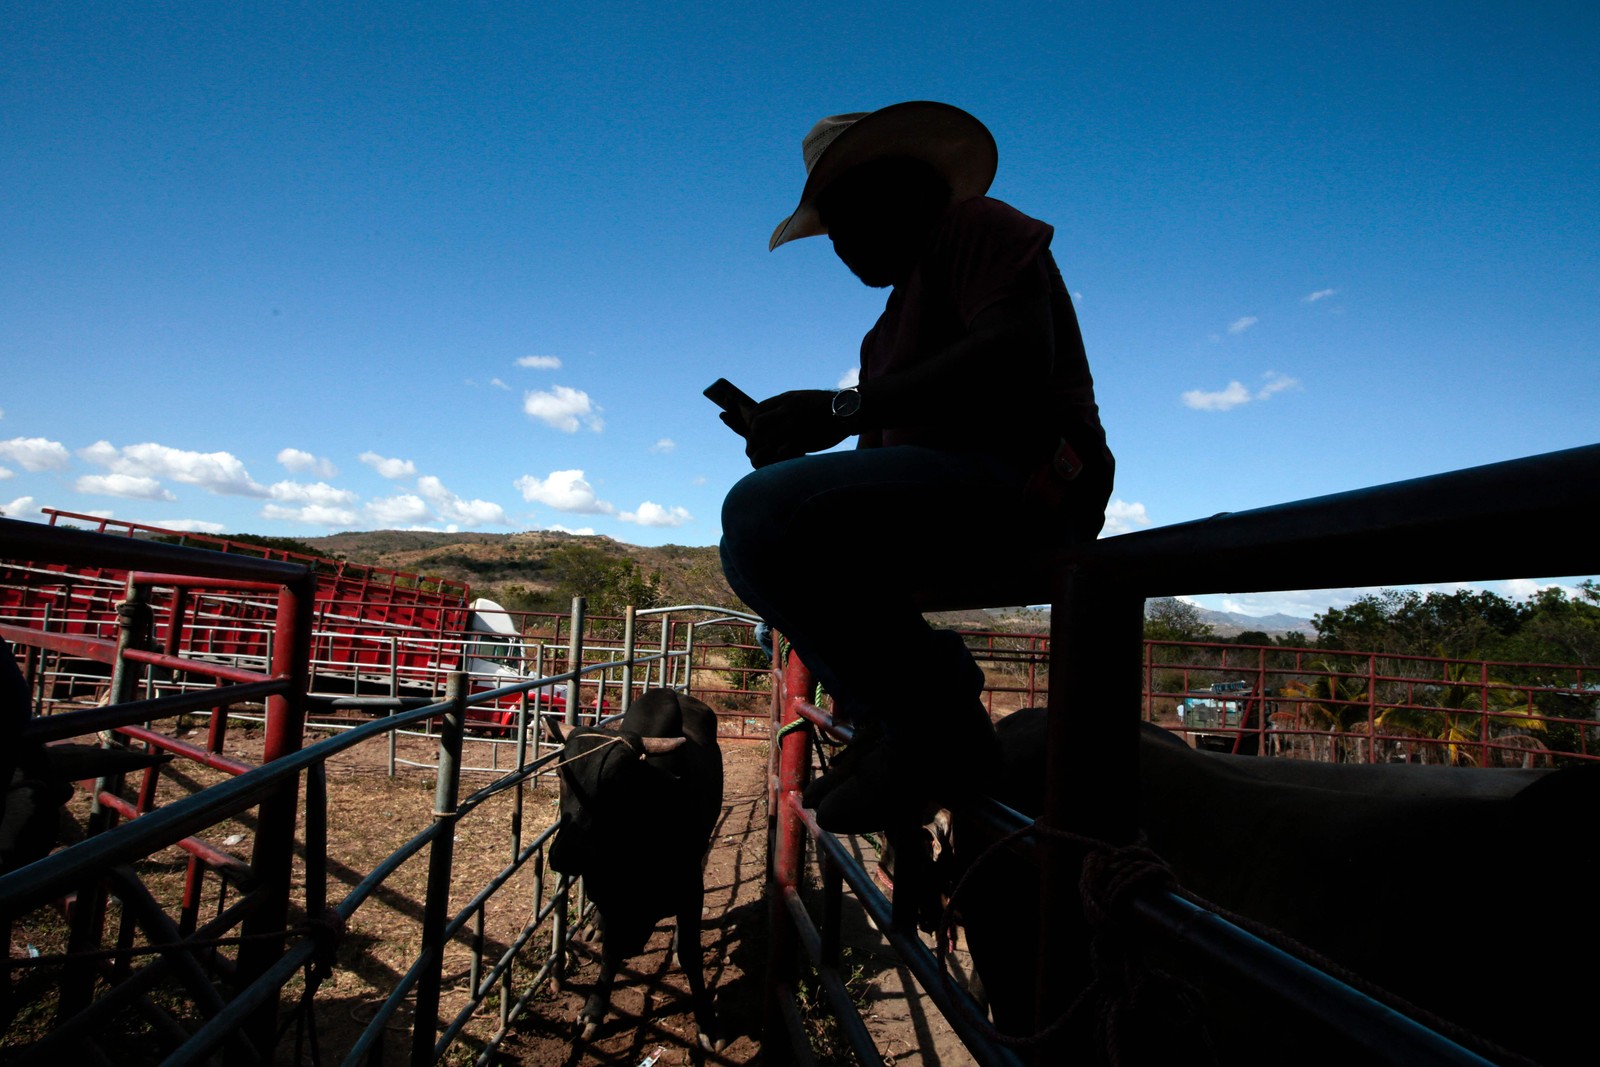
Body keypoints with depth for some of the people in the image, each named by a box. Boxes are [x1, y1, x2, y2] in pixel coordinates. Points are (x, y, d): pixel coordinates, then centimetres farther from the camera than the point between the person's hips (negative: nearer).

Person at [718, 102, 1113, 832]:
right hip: (946, 491, 10)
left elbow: (1019, 356, -19)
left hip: (1018, 478, -10)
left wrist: (843, 408, -21)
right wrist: (789, 440, 3)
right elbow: (883, 448, 21)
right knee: (757, 530, 17)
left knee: (763, 516, -28)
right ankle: (887, 717, 5)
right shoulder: (901, 308, 29)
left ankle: (937, 731, -16)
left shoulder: (975, 225, 2)